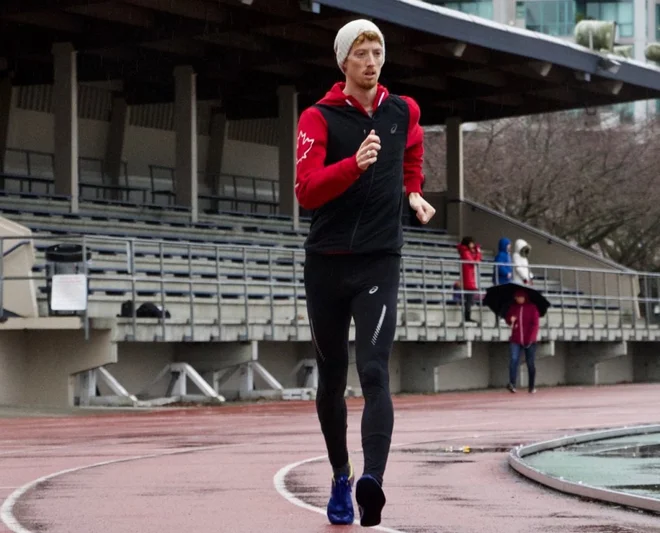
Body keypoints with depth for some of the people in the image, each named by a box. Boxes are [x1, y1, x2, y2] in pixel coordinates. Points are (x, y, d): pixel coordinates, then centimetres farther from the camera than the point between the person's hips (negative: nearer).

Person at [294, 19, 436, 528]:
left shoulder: (404, 113, 6)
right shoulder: (319, 117, -4)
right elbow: (306, 190, -19)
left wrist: (414, 191, 22)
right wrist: (355, 164, -31)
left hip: (380, 262, 0)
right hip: (327, 263, 0)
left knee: (374, 373, -17)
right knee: (332, 377, 11)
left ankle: (372, 481, -29)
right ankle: (340, 479, 28)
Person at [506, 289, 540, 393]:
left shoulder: (532, 307, -1)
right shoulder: (512, 307, 8)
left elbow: (535, 324, -5)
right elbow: (507, 319, 20)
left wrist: (531, 338, -14)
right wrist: (510, 320, -5)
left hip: (529, 341, -1)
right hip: (515, 340, 2)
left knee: (530, 363, 6)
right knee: (513, 359, -18)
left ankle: (532, 387, 17)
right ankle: (512, 384, -27)